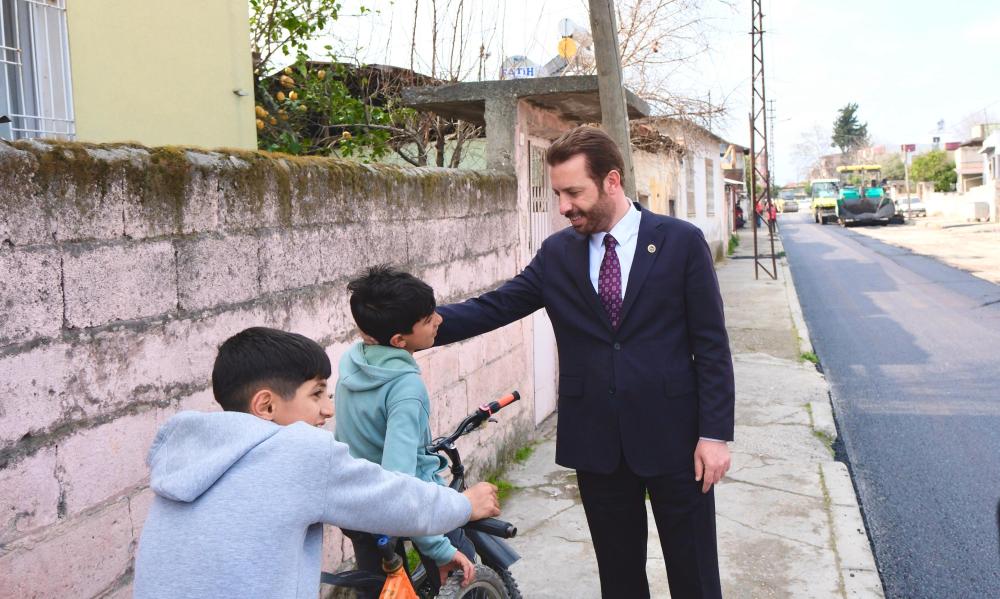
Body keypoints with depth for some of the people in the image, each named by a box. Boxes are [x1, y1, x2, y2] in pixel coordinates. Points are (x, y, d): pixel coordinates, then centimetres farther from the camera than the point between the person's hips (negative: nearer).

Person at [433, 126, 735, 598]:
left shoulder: (681, 241, -6)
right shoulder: (557, 253, 3)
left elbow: (711, 344, -5)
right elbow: (494, 306, -1)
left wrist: (715, 433, -8)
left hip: (672, 436, -2)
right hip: (595, 441, 3)